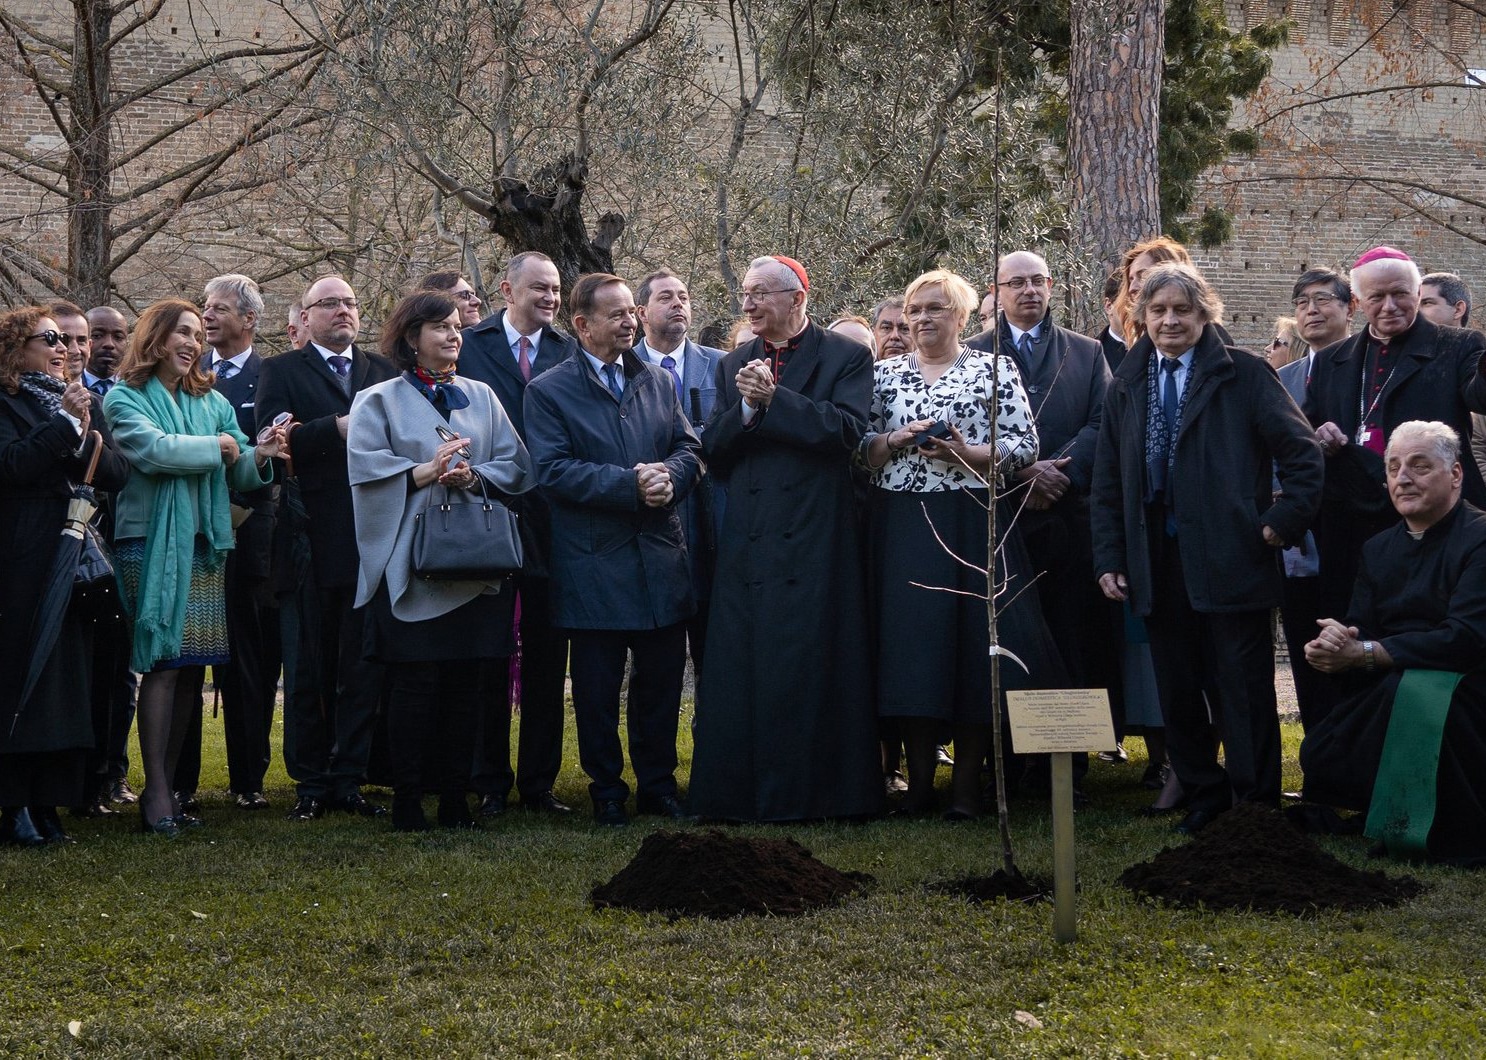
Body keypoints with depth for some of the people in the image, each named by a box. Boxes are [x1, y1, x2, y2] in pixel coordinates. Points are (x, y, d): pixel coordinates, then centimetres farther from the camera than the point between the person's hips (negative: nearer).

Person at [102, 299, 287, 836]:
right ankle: (156, 789, -8)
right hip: (153, 543, -5)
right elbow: (153, 449, -17)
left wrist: (257, 455, -8)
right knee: (162, 663, -10)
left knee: (190, 667, 3)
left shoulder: (213, 402, 16)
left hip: (206, 544, 5)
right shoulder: (125, 399, 1)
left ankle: (168, 784, 10)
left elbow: (237, 476, 14)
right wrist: (216, 447, -5)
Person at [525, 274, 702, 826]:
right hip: (594, 566, -4)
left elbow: (689, 449, 11)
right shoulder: (549, 391, -3)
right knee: (597, 689, 4)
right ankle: (607, 791, 16)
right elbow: (553, 469, -13)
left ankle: (658, 785, 21)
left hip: (660, 559, 4)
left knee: (662, 682, 9)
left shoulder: (659, 381, 13)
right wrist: (631, 483, -19)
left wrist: (668, 477, -12)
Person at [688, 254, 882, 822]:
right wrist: (746, 406, -9)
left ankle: (817, 791, 4)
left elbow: (846, 430, -12)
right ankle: (740, 791, 8)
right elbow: (713, 450, 8)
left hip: (815, 537, -4)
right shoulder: (733, 365, 17)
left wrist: (773, 398, -13)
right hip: (747, 537, 4)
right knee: (742, 667, 3)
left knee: (813, 664, -3)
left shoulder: (845, 357, 3)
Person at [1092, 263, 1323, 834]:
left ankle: (1257, 804, 11)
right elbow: (1107, 481, 11)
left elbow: (1303, 453, -5)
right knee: (1177, 690, 9)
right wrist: (1109, 557, 5)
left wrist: (1283, 522, -10)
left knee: (1243, 690, 2)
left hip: (1230, 558, -4)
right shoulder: (1126, 385, 10)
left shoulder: (1243, 374, -3)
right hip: (1158, 565, 4)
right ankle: (1204, 794, 23)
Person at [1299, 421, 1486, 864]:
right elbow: (1359, 630, 6)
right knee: (1320, 755, -15)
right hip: (1395, 693, 7)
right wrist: (1333, 645, -21)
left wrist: (1363, 653, -23)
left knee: (1410, 685, -37)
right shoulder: (1378, 549, 13)